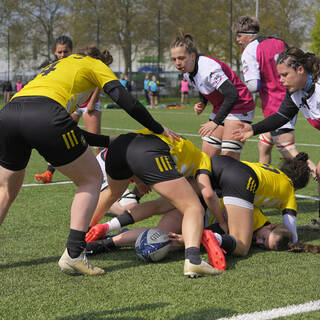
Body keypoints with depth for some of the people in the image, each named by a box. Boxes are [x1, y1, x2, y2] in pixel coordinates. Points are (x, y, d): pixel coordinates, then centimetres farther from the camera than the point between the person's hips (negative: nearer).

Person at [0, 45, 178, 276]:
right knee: (91, 179, 11)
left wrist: (109, 141, 41)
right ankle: (73, 255, 2)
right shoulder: (95, 65, 24)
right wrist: (159, 130, 24)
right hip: (45, 116, -6)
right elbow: (128, 103, 11)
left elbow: (69, 130, 37)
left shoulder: (61, 64, 41)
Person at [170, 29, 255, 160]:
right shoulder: (187, 73, -3)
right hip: (220, 108, 9)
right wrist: (202, 103, -5)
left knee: (229, 158, -14)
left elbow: (232, 95, -37)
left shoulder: (209, 68, -29)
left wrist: (216, 122, -39)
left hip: (239, 106, -9)